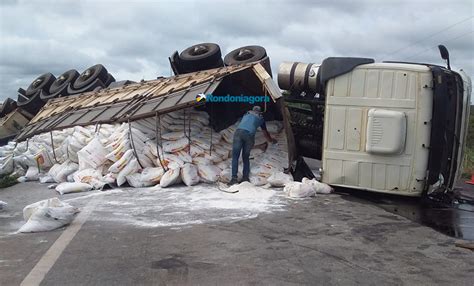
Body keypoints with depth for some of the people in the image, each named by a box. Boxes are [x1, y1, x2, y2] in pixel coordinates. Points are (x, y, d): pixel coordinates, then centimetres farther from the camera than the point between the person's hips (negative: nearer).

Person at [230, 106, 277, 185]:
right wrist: (271, 140, 63)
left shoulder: (247, 114, 34)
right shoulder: (260, 118, 30)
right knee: (246, 157, 15)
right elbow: (265, 133, 43)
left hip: (239, 131, 0)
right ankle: (245, 177, 10)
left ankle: (234, 178, -9)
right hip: (249, 134, 0)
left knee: (235, 156, 0)